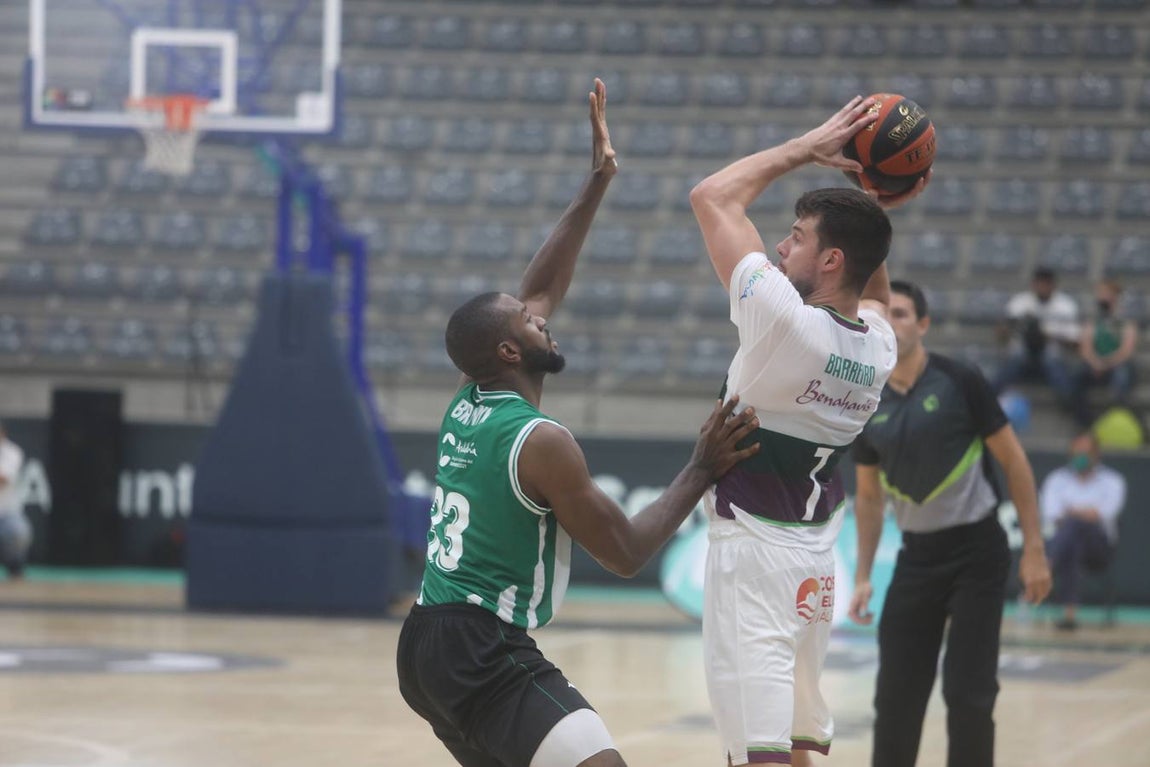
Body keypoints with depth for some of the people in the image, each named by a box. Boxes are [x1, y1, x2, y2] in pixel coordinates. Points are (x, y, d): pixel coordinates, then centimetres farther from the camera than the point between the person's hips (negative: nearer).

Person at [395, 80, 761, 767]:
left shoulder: (467, 407, 11)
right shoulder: (543, 443, -13)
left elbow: (540, 291, 21)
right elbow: (627, 553, -8)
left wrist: (598, 185, 22)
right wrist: (702, 472, -1)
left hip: (427, 642, 10)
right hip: (486, 650, -10)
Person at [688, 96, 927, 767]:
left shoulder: (786, 321, -19)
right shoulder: (880, 342, 2)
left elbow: (712, 197, -9)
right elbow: (872, 289, 30)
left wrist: (808, 148, -1)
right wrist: (879, 211, 16)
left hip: (753, 549, -8)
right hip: (817, 556, 8)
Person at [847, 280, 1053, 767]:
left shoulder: (959, 383, -10)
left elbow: (1014, 462, -5)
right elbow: (869, 497, 14)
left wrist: (1034, 550, -9)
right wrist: (863, 576, 8)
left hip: (977, 553, -4)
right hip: (917, 557, 4)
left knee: (968, 694, -7)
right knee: (896, 694, 3)